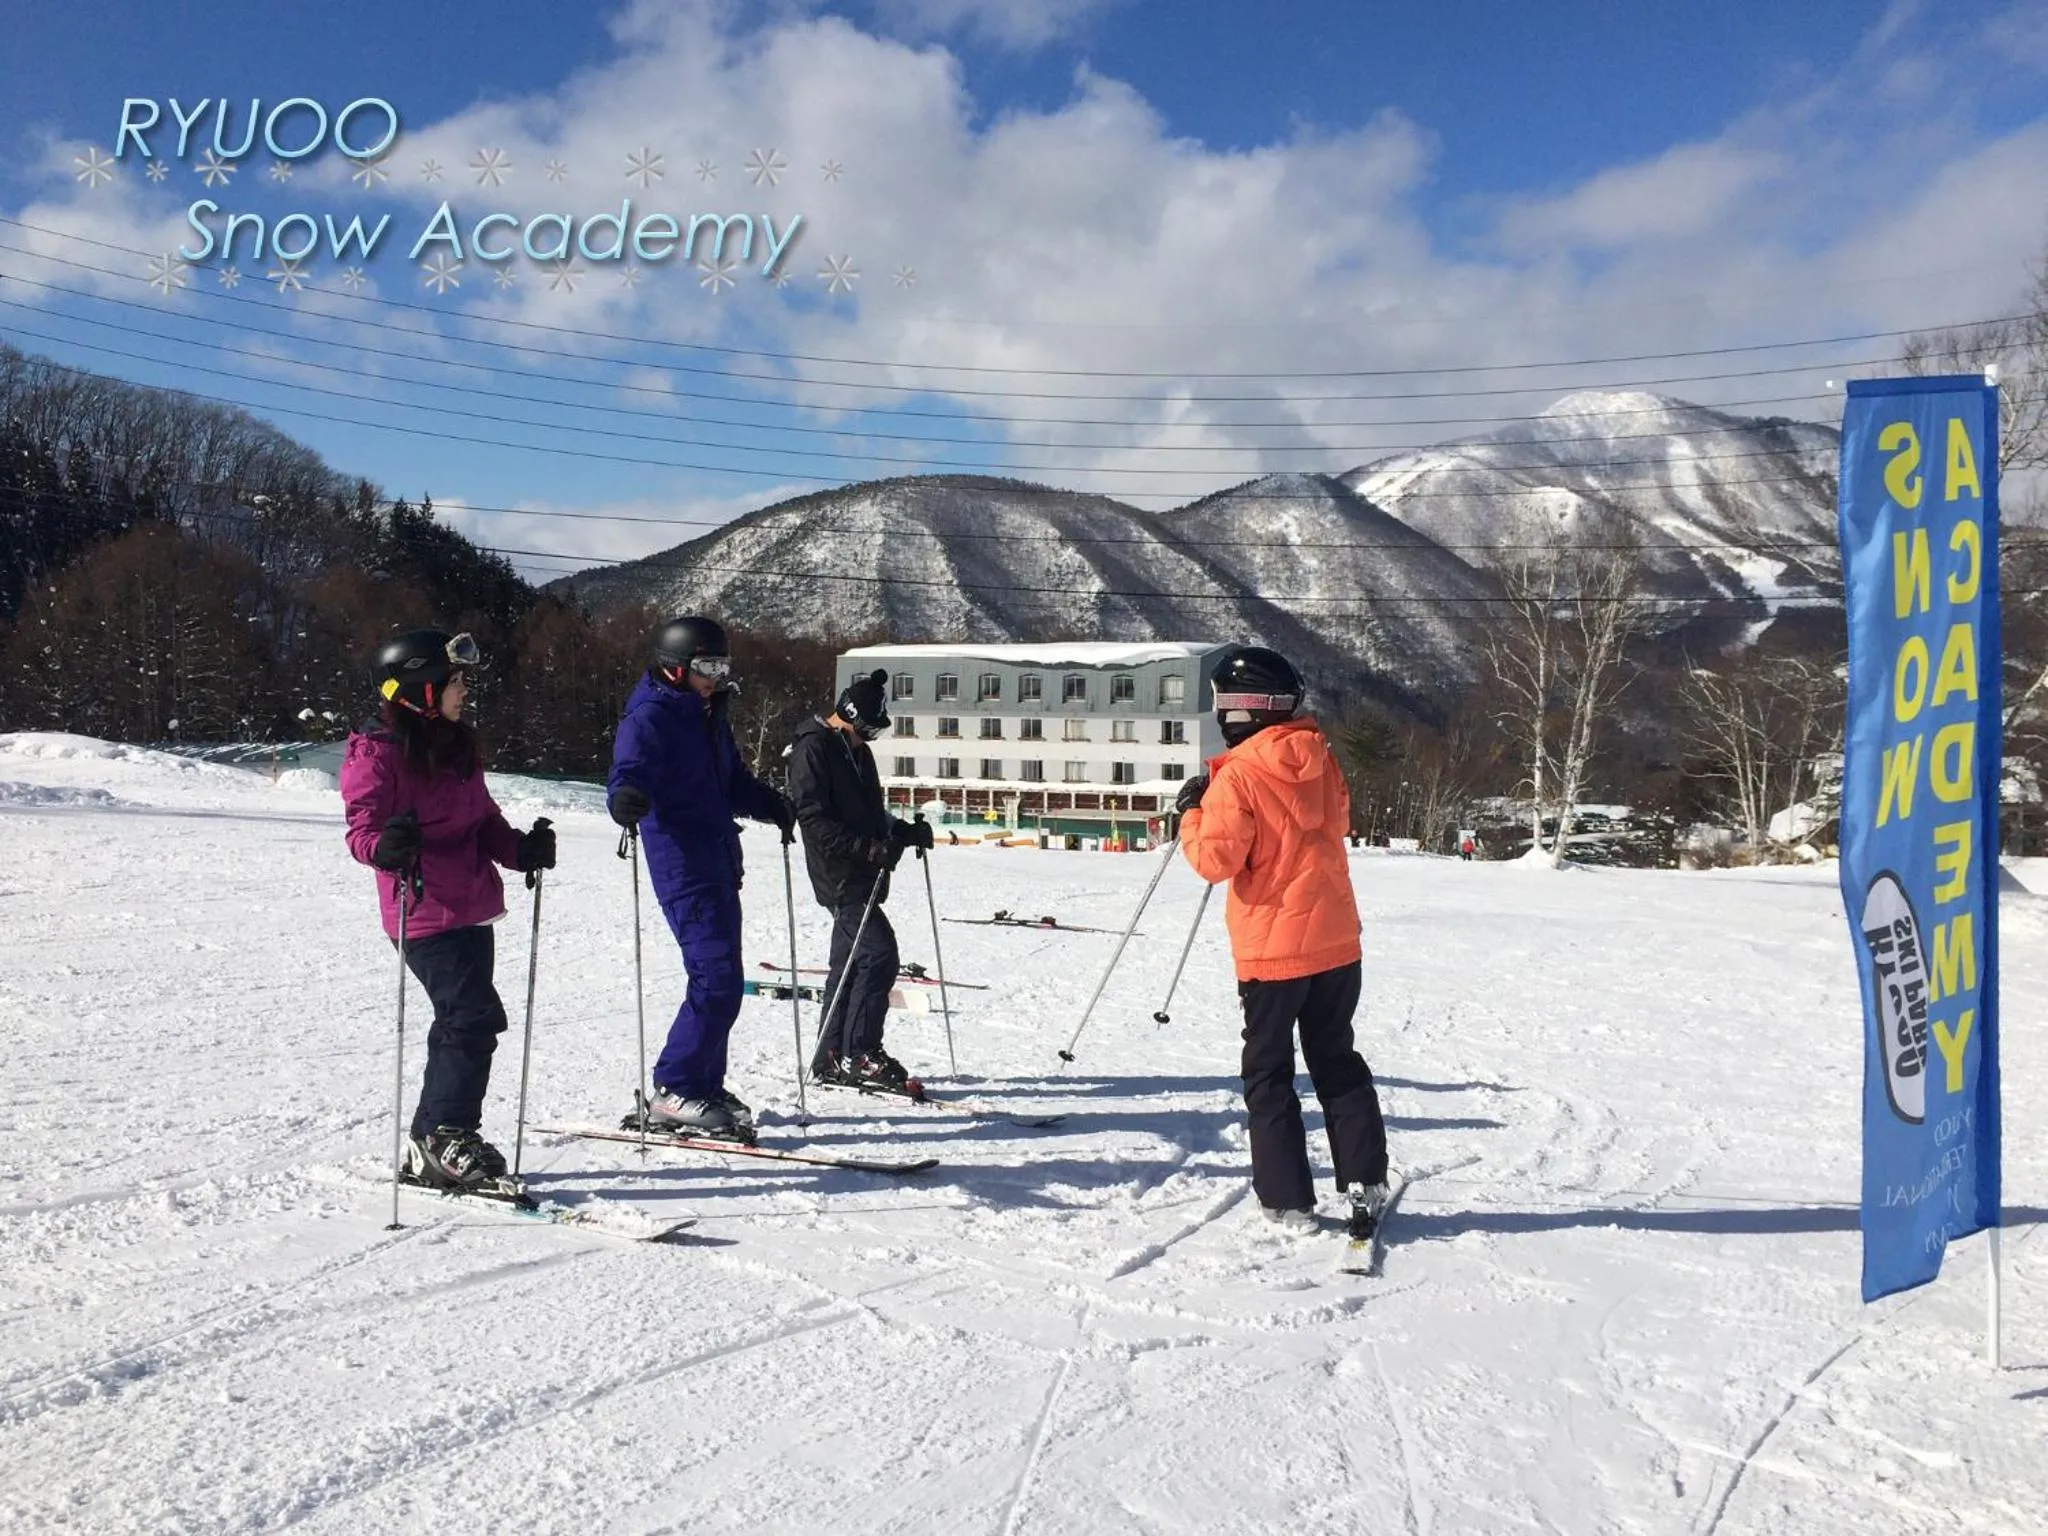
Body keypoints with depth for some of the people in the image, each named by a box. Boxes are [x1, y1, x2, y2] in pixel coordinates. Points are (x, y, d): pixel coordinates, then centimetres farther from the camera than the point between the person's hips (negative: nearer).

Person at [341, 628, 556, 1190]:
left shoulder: (458, 744, 15)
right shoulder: (378, 752, -9)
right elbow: (362, 827, -16)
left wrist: (522, 848, 4)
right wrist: (386, 845, -38)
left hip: (472, 908, 9)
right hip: (426, 914, -9)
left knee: (463, 1024, 14)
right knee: (474, 1018, -15)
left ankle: (436, 1143, 26)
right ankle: (442, 1136, -3)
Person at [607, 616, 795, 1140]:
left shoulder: (710, 717, 18)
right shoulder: (650, 717, -9)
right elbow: (630, 767, -28)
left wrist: (769, 804, 17)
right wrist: (626, 797, -48)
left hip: (718, 864, 10)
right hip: (683, 866, -9)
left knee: (720, 976, 14)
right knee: (718, 979, -15)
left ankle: (704, 1085, 25)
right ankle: (674, 1093, -8)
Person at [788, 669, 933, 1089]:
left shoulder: (857, 751, 17)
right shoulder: (813, 747, -12)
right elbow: (812, 818, -19)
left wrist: (906, 832, 7)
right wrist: (865, 847, -26)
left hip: (861, 875, 10)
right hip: (840, 876, -10)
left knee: (851, 964, 11)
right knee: (879, 952, -15)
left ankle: (832, 1060, 17)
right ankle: (859, 1054, -9)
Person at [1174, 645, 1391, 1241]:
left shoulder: (1239, 776, -16)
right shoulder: (1320, 759, 2)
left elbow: (1216, 860, -19)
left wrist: (1191, 815, -1)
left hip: (1271, 947, -5)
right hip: (1337, 940, 6)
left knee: (1269, 1075, 8)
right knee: (1337, 1061, 19)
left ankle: (1289, 1199, 11)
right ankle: (1367, 1181, 18)